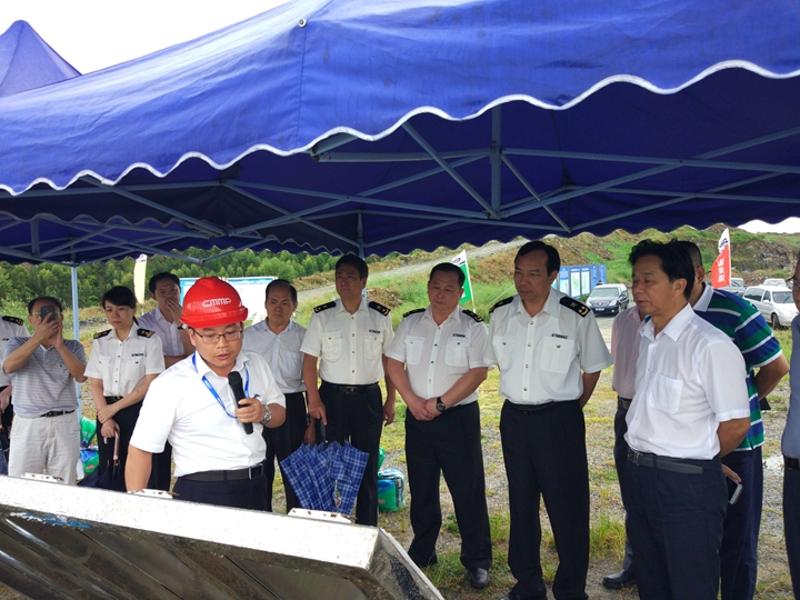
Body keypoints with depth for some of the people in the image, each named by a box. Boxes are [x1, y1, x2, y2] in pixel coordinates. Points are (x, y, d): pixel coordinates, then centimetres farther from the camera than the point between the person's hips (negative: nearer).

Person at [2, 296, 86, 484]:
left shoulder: (73, 347, 8)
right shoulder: (17, 344, 8)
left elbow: (81, 376, -8)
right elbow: (9, 367, -13)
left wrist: (59, 345, -13)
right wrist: (39, 337, -16)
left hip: (65, 424, 0)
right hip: (27, 425, 0)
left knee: (64, 487, 5)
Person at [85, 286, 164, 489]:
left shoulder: (149, 340, -4)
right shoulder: (100, 341, 9)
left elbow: (149, 384, -9)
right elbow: (95, 384, 6)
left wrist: (114, 408, -8)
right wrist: (105, 418, -5)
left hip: (138, 411, -4)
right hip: (106, 412, 4)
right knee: (107, 471, 7)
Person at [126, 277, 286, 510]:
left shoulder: (257, 366, 4)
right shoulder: (170, 385, -12)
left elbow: (280, 414, 16)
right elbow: (140, 451, -9)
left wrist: (264, 414, -7)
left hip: (256, 489, 5)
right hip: (200, 495, -5)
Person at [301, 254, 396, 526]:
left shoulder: (380, 316, 1)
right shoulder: (322, 316, -2)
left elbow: (389, 360, 7)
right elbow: (309, 360, -1)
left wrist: (390, 401, 6)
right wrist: (314, 401, -7)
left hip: (368, 397, 1)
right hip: (332, 396, -1)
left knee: (367, 465, 9)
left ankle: (367, 529, 22)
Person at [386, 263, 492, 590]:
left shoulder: (472, 327, -4)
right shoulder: (410, 323, 7)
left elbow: (477, 372, -12)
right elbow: (393, 362, 4)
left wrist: (440, 403, -16)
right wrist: (413, 401, -9)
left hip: (459, 417, -3)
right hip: (418, 416, 4)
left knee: (468, 491, 1)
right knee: (421, 489, 14)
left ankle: (477, 561, 15)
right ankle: (422, 551, 31)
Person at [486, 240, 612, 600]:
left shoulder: (576, 316, -11)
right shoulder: (500, 314, 0)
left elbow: (592, 367, 1)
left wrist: (572, 405, 4)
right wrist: (519, 396, 13)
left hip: (559, 419, -4)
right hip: (514, 418, 4)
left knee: (568, 509, 2)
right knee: (521, 505, 15)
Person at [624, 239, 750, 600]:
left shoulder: (711, 346, -19)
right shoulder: (647, 336, 8)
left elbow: (736, 424, -16)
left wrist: (697, 459, -1)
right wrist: (642, 460, 11)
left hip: (686, 484, -7)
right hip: (638, 473, 8)